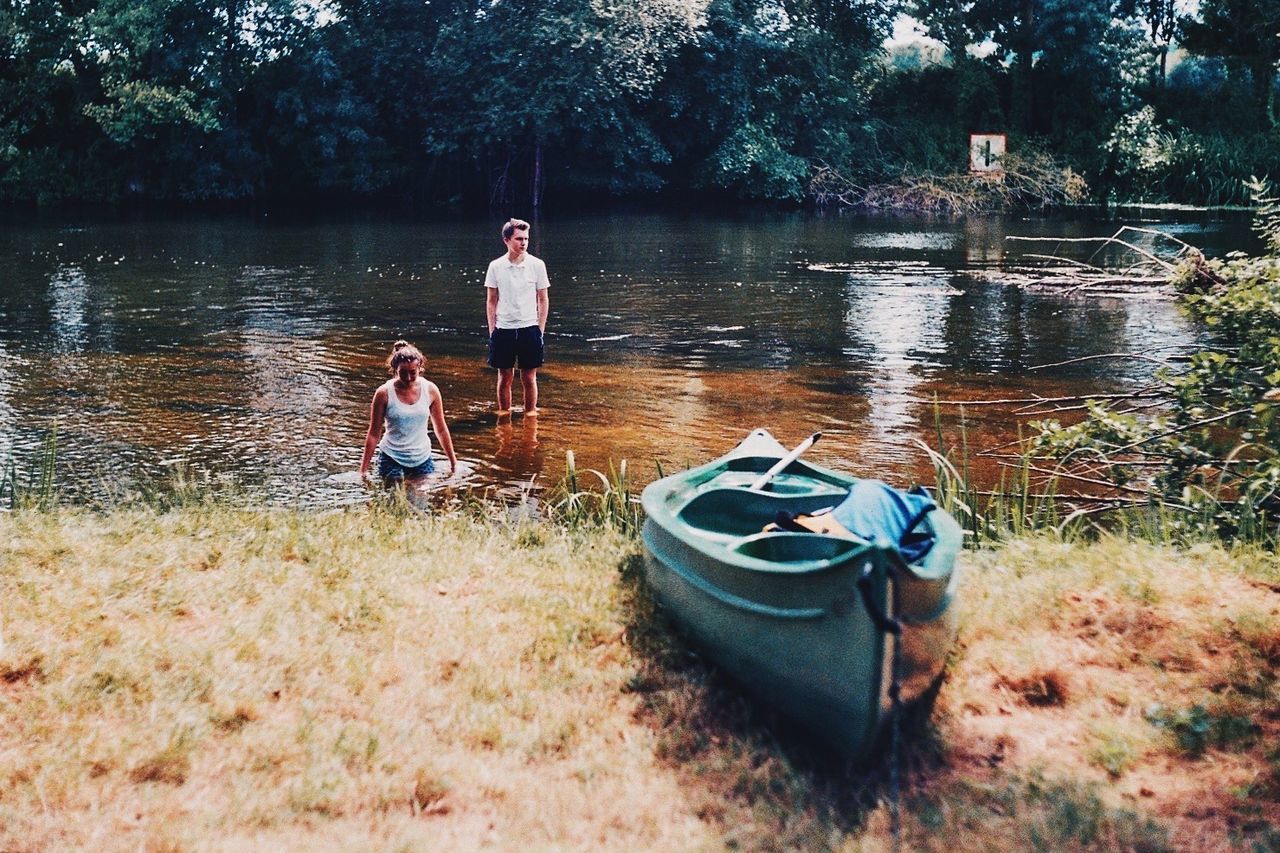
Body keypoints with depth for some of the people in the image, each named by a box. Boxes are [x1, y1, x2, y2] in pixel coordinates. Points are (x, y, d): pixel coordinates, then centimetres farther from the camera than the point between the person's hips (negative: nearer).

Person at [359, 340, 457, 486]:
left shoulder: (430, 390, -3)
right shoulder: (384, 393, -10)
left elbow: (441, 429, 7)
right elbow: (374, 434, -3)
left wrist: (453, 461, 11)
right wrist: (363, 470, -3)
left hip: (422, 459, 2)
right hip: (391, 459, -2)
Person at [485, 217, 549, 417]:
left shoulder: (537, 265, -2)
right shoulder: (496, 266, 0)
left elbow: (543, 300, 4)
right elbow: (491, 301, 7)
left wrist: (540, 330, -1)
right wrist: (492, 331, 1)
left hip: (529, 328, -1)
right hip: (503, 329, 1)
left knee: (529, 378, 5)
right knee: (504, 378, 8)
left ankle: (530, 414, 16)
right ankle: (504, 414, 20)